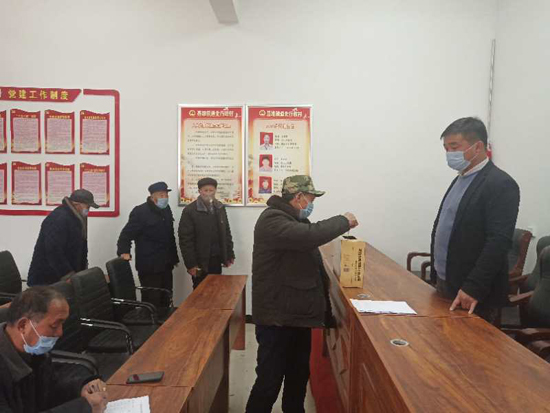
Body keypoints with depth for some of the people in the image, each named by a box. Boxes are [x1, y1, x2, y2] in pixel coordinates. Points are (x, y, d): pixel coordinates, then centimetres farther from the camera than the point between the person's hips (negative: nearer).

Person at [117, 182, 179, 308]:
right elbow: (127, 233, -13)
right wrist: (124, 251, -27)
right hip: (149, 266, -7)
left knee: (165, 299, 14)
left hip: (166, 264, 7)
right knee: (152, 300, -3)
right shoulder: (140, 211, -11)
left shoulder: (166, 210, 11)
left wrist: (174, 256, 19)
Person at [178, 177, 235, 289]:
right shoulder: (189, 210, -10)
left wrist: (230, 254, 11)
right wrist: (190, 263, -15)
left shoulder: (220, 208, 8)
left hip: (216, 259, 5)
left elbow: (226, 232, 15)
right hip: (200, 261, -5)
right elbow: (185, 239, -12)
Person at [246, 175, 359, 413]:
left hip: (298, 315, 10)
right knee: (269, 380, -1)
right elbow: (310, 235, -36)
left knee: (299, 375, 21)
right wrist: (344, 221, -19)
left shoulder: (296, 220, 14)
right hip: (277, 317, -9)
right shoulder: (272, 219, -19)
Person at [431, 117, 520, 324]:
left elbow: (499, 242, -21)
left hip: (473, 293, -8)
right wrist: (437, 275, 13)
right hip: (446, 283, 8)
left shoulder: (501, 184, -14)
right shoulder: (461, 179, 12)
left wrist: (474, 288, -23)